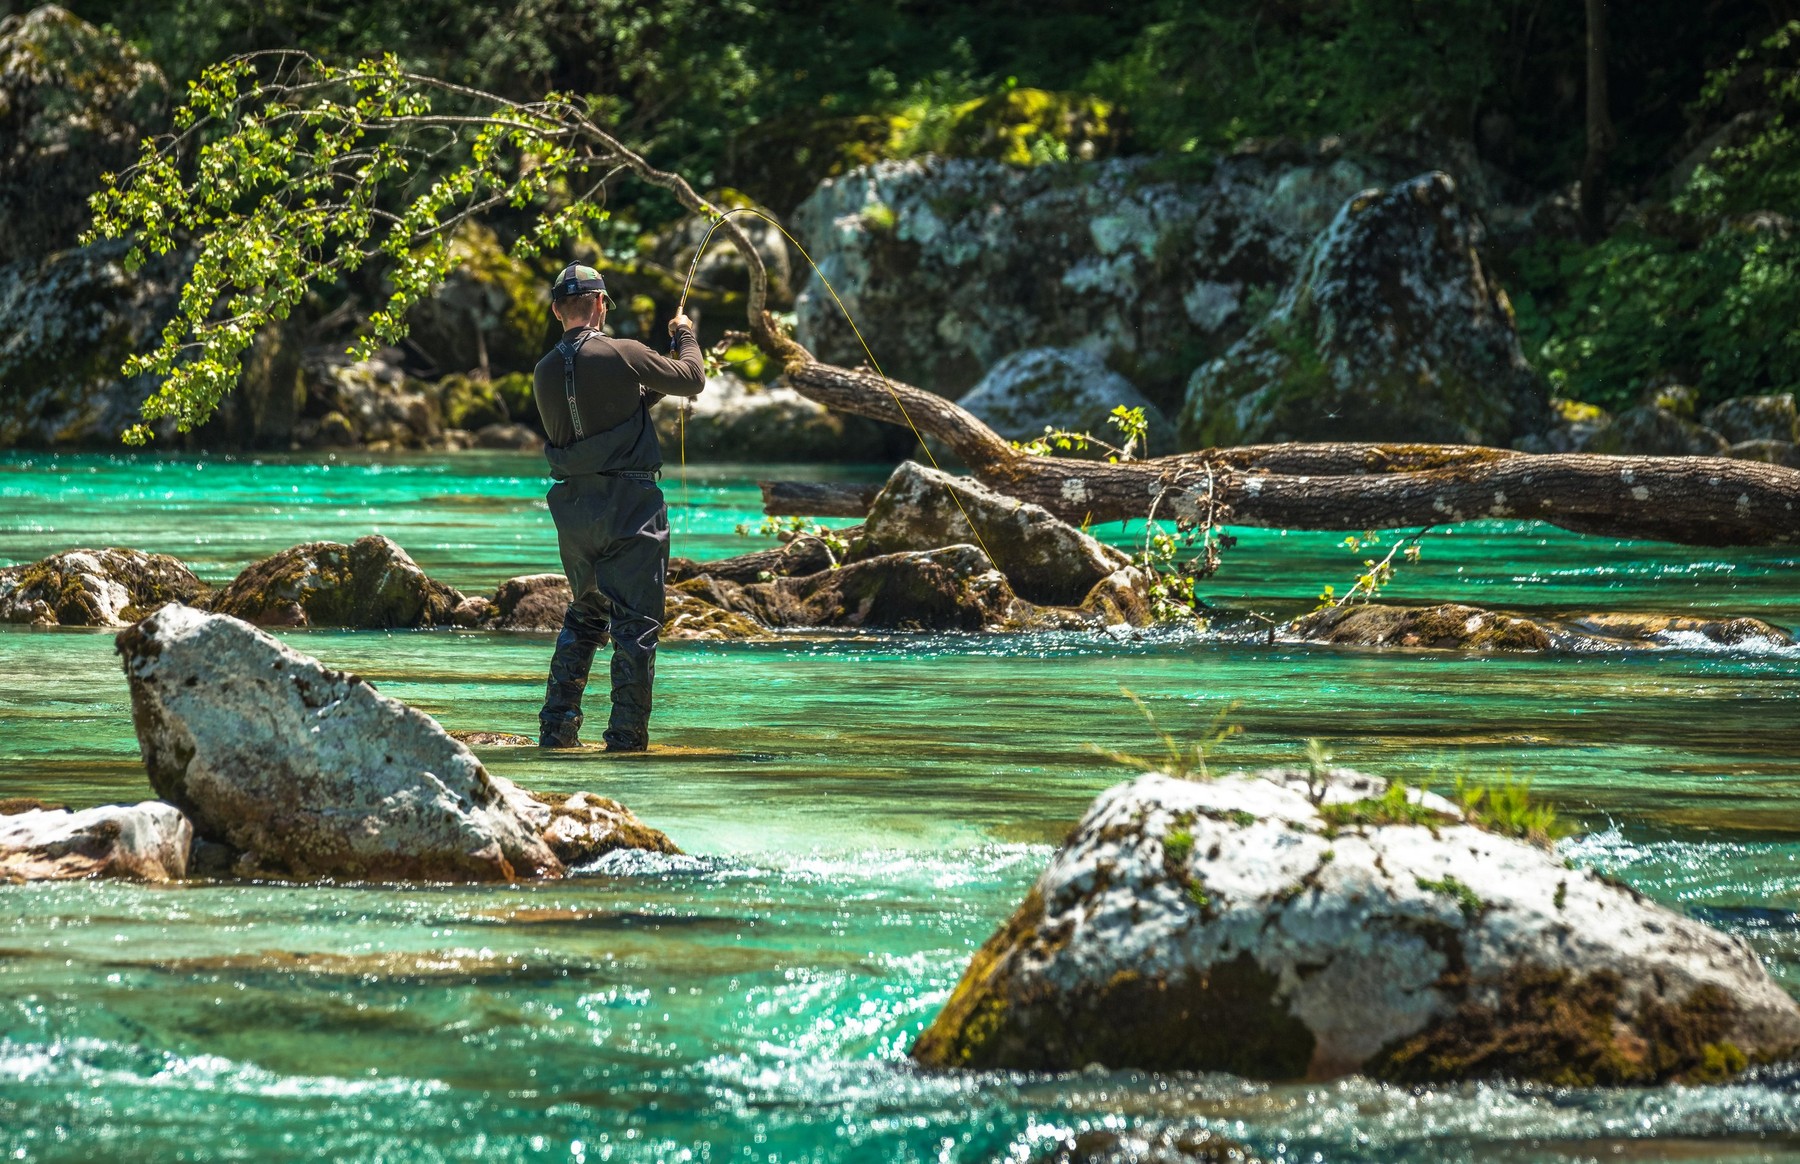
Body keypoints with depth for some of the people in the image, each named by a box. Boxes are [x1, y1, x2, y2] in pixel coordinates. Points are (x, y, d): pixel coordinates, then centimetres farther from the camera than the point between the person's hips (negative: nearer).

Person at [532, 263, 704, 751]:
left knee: (584, 616, 21)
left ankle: (556, 728, 16)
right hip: (629, 506, -6)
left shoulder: (545, 373, 6)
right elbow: (693, 380, 1)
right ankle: (626, 737, -3)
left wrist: (648, 392, 28)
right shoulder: (623, 354, -12)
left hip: (572, 506, 6)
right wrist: (685, 335, 20)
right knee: (636, 623, 0)